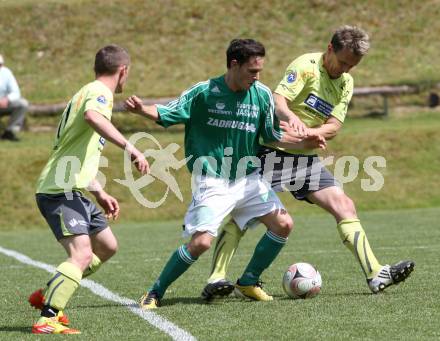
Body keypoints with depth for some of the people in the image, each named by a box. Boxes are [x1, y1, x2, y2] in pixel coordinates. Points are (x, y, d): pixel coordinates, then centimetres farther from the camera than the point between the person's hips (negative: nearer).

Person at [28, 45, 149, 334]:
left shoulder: (89, 93, 24)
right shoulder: (99, 92, -8)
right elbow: (92, 116, -36)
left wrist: (100, 194, 32)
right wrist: (129, 147, -38)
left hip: (74, 191, 10)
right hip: (60, 191, -10)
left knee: (107, 247, 19)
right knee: (82, 255, -22)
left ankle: (48, 295, 24)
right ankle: (48, 320, -28)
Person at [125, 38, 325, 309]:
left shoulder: (262, 95, -1)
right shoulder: (204, 93, -11)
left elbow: (274, 136, 10)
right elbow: (165, 114, -7)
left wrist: (306, 141, -5)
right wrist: (142, 109, -27)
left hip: (248, 178, 5)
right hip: (212, 182, -5)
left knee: (284, 224, -6)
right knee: (201, 241, -18)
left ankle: (248, 282, 14)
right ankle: (155, 292, 1)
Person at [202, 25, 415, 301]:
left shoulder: (346, 83, 9)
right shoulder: (307, 66, -12)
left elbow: (334, 126, 0)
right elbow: (277, 100, -25)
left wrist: (310, 132, -21)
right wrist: (292, 117, -47)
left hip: (306, 158, 7)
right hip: (273, 151, -7)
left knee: (345, 207, -1)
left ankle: (376, 275, -1)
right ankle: (216, 280, -17)